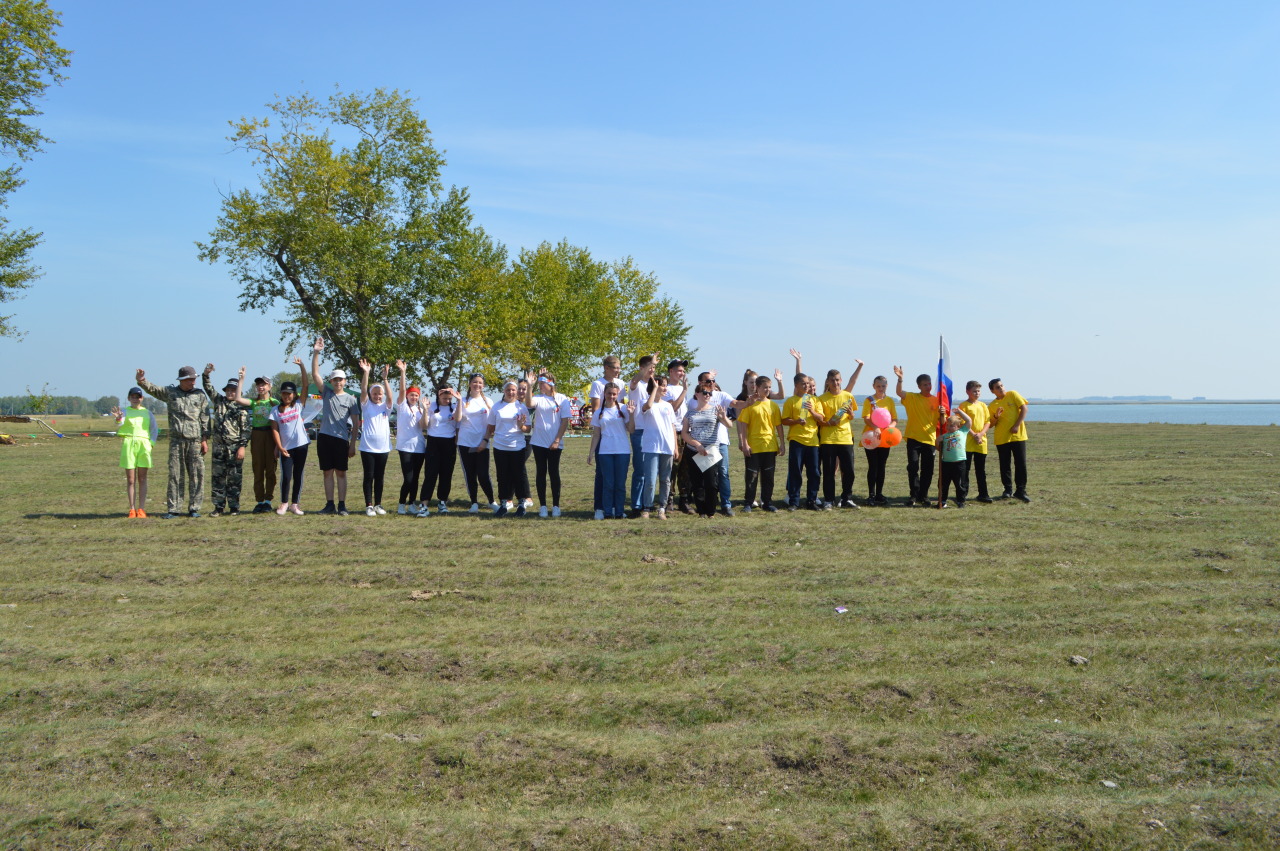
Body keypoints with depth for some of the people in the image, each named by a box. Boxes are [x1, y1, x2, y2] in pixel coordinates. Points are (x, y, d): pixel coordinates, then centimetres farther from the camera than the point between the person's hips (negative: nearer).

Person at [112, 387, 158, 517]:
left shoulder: (147, 413, 13)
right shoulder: (125, 411, 8)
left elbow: (154, 430, 14)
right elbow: (119, 424, -11)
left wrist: (150, 443, 0)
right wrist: (118, 419, -34)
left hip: (144, 445, 1)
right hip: (128, 444, -1)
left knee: (142, 479, 1)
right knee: (130, 479, 0)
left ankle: (141, 509, 2)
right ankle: (132, 509, 3)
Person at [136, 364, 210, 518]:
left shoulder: (200, 395, 9)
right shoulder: (170, 392, 11)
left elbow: (205, 419, 6)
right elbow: (152, 389, 8)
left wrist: (205, 440, -1)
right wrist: (141, 380, -14)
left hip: (195, 440, 0)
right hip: (176, 440, 0)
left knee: (197, 475, -1)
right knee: (175, 474, 0)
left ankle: (194, 508, 7)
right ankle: (173, 509, 3)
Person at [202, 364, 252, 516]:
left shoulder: (241, 407, -1)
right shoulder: (219, 400, 13)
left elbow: (246, 428, -6)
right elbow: (208, 389, 10)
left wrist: (242, 446, -13)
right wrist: (206, 374, -7)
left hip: (235, 448, -4)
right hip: (218, 447, 4)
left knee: (234, 478, 0)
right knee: (218, 477, 6)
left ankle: (234, 507, 6)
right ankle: (219, 507, 11)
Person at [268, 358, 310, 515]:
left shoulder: (298, 405, 3)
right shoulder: (275, 410, 4)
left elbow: (305, 386, -5)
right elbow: (275, 430, 1)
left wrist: (301, 366, -14)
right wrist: (280, 447, -10)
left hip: (301, 445, 1)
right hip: (286, 448, 0)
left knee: (298, 475, 6)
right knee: (286, 476, -4)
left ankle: (294, 504, 15)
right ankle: (284, 503, 11)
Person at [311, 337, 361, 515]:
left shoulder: (351, 399, 3)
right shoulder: (327, 393, 10)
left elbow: (355, 424, 3)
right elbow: (315, 374, 2)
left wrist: (352, 444, -3)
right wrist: (316, 353, -8)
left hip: (341, 439, -3)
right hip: (324, 438, 3)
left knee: (341, 473, 1)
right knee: (327, 472, 6)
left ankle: (342, 505, 5)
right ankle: (329, 504, 11)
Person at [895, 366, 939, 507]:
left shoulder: (936, 400, 6)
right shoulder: (912, 398, 0)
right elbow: (899, 393, -19)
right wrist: (900, 378, -34)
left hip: (930, 439, 2)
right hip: (914, 438, -2)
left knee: (927, 470, 5)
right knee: (913, 467, -7)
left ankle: (923, 496, 15)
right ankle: (914, 495, 1)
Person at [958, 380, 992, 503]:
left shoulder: (983, 405, 11)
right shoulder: (964, 405, -4)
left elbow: (988, 421, 8)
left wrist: (981, 434, -8)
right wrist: (974, 435, -16)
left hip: (981, 442, 5)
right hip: (967, 442, -5)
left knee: (981, 470, 9)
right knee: (965, 469, -1)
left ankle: (983, 494, 14)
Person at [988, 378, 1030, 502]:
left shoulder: (1012, 394, 1)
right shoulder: (992, 406, 7)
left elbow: (1024, 408, -4)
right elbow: (990, 425, 8)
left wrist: (1017, 425, -12)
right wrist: (996, 417, -13)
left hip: (1018, 436, -2)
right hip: (1002, 438, 2)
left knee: (1021, 464, -3)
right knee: (1005, 466, 6)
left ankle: (1021, 491, 3)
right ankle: (1008, 490, 18)